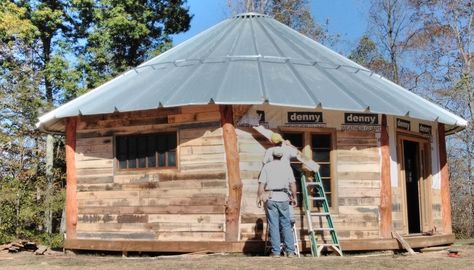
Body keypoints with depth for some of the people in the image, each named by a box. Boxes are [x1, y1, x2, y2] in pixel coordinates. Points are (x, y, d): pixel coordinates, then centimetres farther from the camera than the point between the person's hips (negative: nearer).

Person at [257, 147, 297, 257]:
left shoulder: (266, 166, 4)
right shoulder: (286, 166, 7)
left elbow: (262, 183, -4)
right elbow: (293, 183, 2)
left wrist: (259, 197, 0)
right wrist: (294, 197, 9)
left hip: (271, 198, -1)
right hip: (283, 198, 1)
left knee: (274, 226, 2)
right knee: (286, 225, 8)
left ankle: (276, 252, 1)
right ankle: (290, 251, 6)